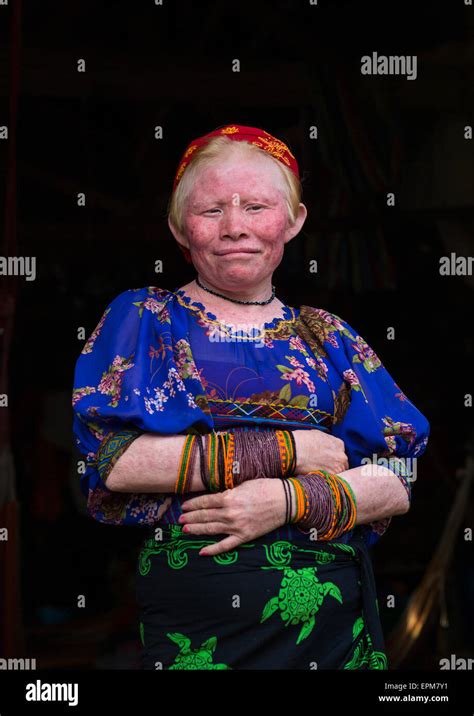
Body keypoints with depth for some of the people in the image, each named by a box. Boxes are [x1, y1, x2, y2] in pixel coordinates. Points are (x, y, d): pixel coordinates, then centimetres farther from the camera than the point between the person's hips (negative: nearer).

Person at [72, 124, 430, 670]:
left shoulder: (327, 337, 12)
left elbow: (405, 481, 3)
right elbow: (110, 461, -10)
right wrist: (286, 451, -12)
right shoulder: (142, 319, 5)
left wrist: (290, 501, -15)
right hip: (190, 619, -2)